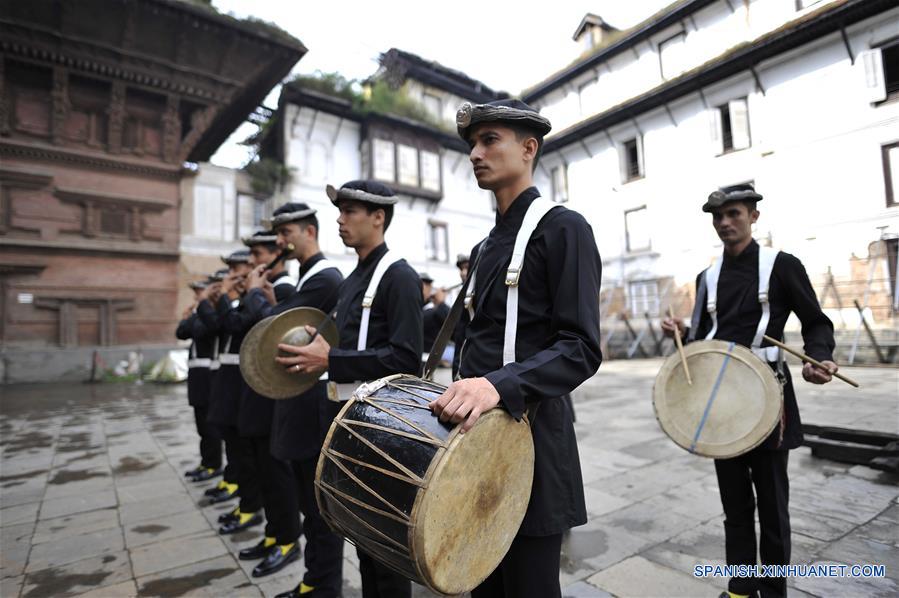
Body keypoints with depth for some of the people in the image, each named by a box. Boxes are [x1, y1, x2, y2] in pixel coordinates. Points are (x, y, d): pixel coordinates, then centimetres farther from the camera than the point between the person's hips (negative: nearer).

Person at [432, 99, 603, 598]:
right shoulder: (484, 247, 16)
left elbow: (581, 349, -18)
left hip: (529, 441, -7)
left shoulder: (563, 228, -8)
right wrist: (460, 394, 9)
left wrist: (499, 386, -31)